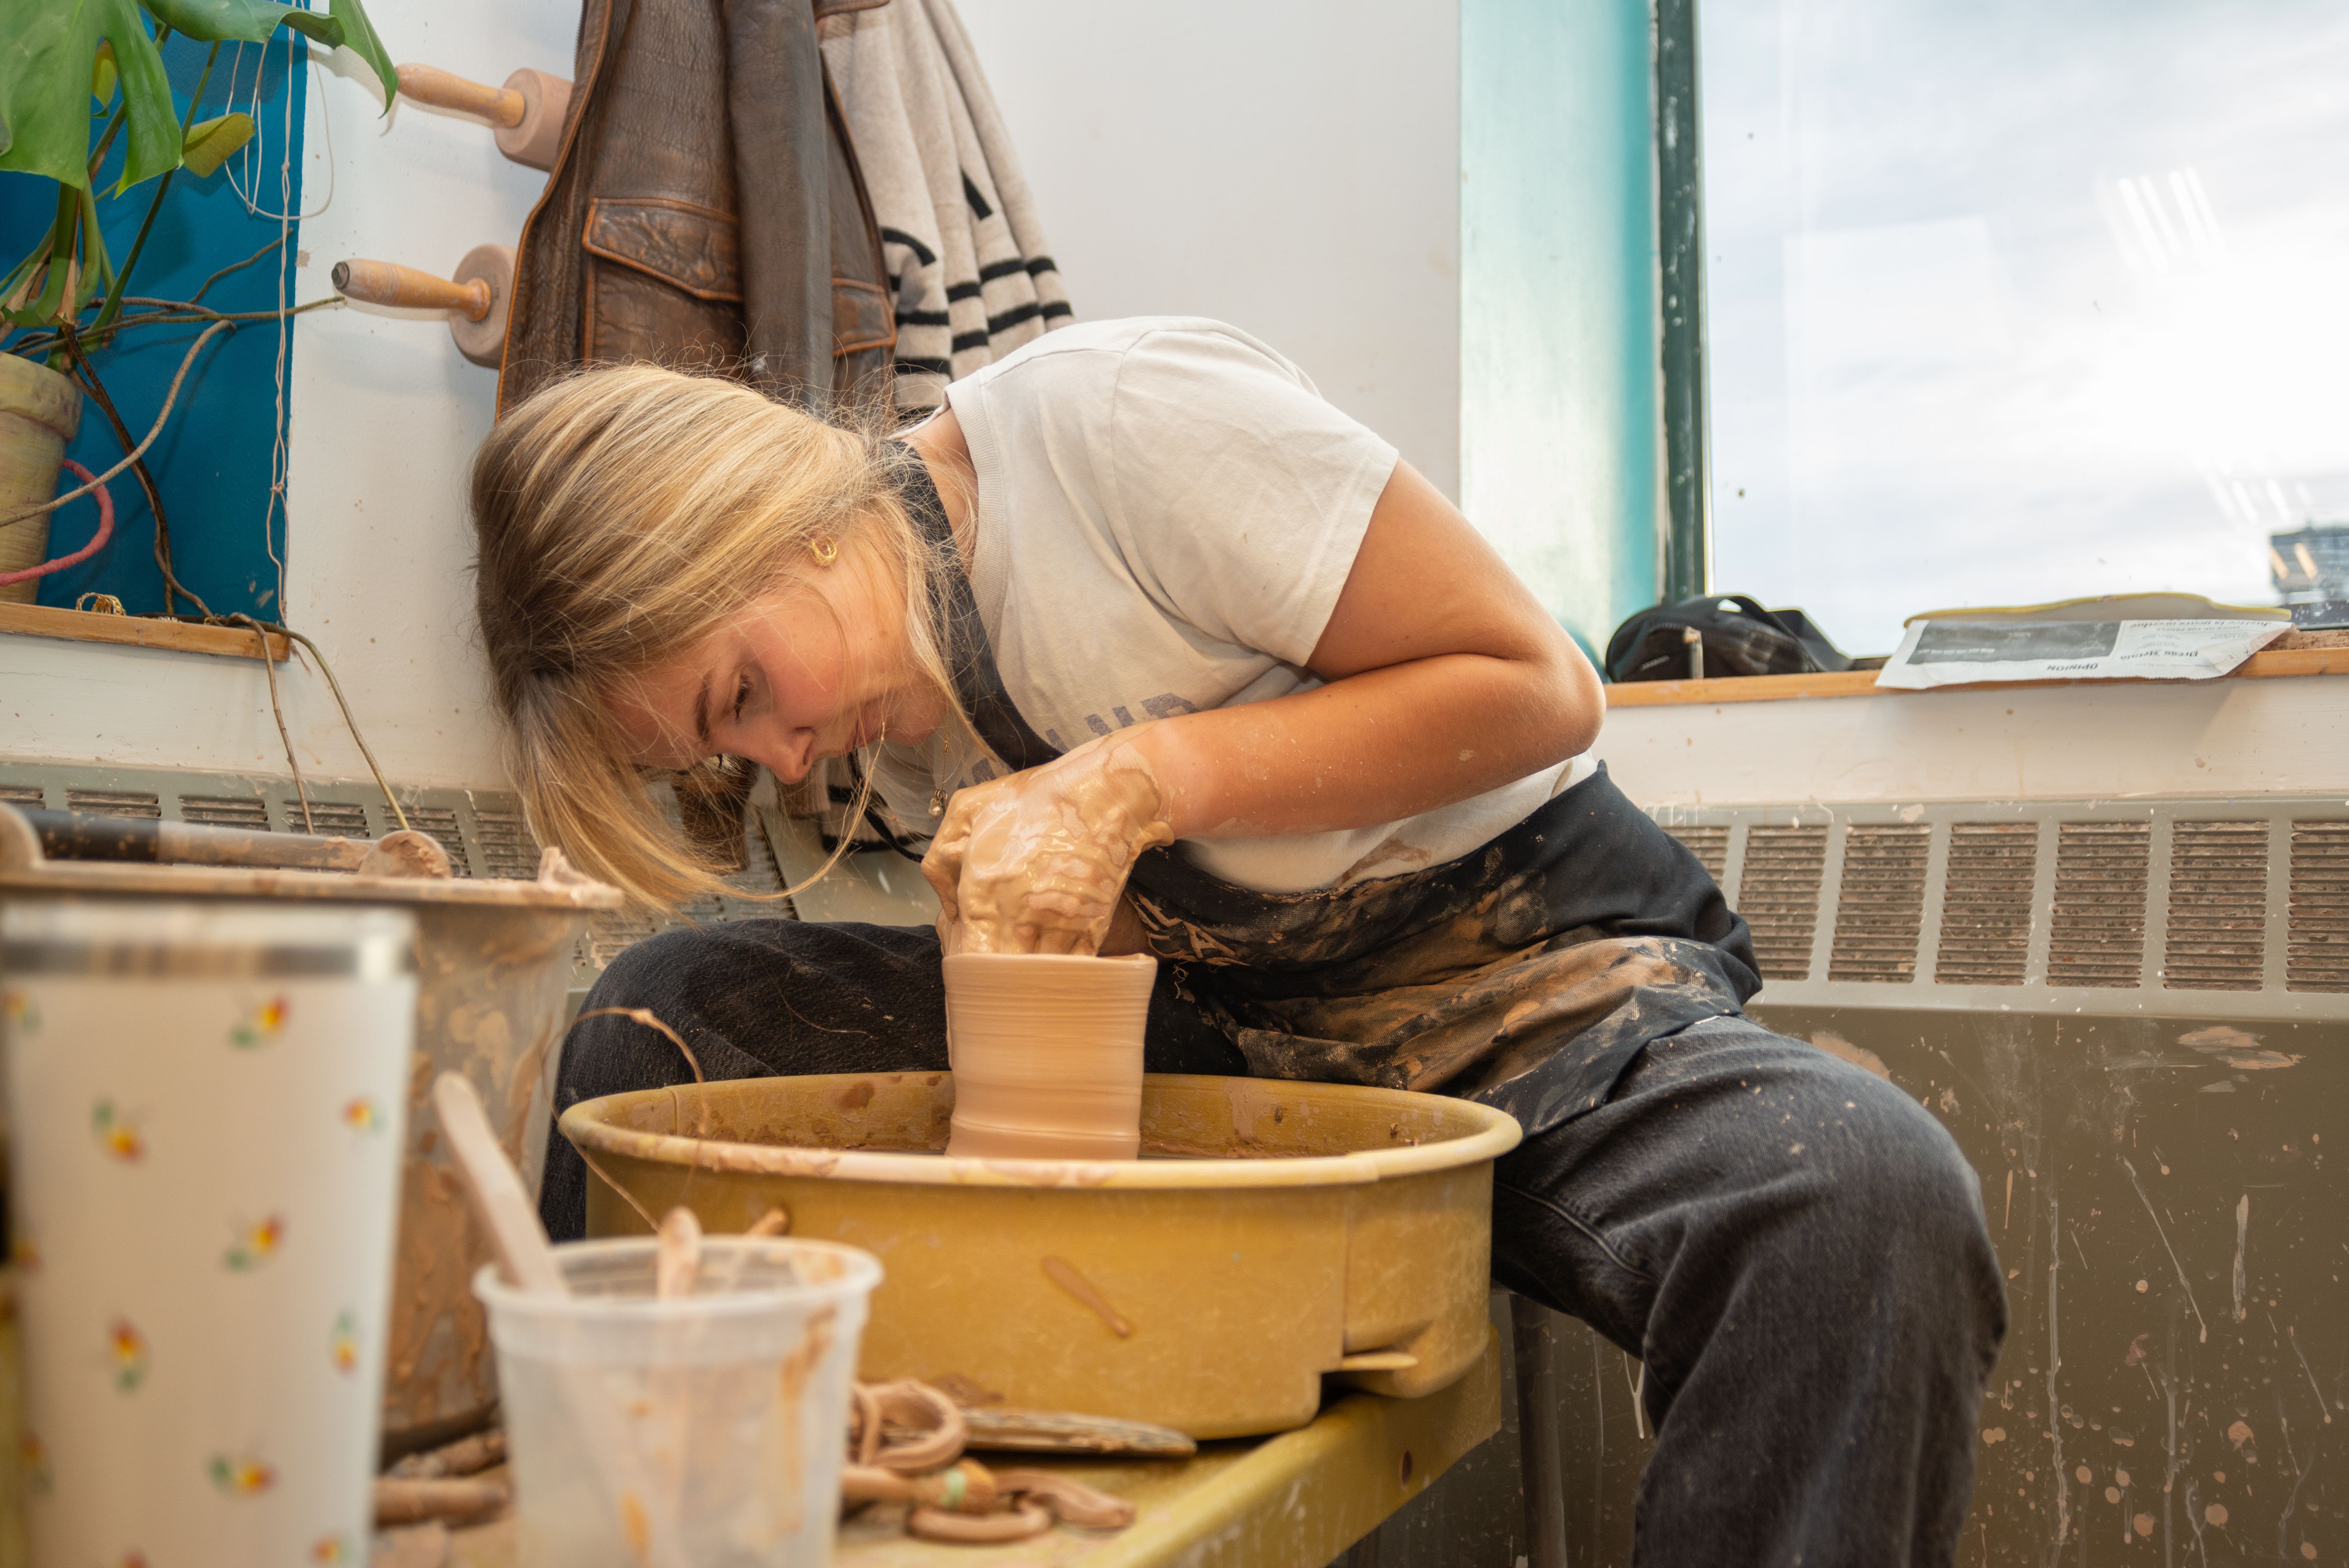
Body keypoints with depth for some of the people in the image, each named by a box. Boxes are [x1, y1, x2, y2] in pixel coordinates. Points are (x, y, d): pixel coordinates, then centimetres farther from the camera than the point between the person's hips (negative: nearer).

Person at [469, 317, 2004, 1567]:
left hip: (1528, 984, -5)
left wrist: (1135, 782, -21)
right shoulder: (893, 723, 4)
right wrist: (1012, 890, -13)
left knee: (1866, 1198, -39)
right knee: (659, 1014, -4)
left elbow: (1535, 686, -16)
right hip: (1218, 1031, 6)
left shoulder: (1111, 415, -17)